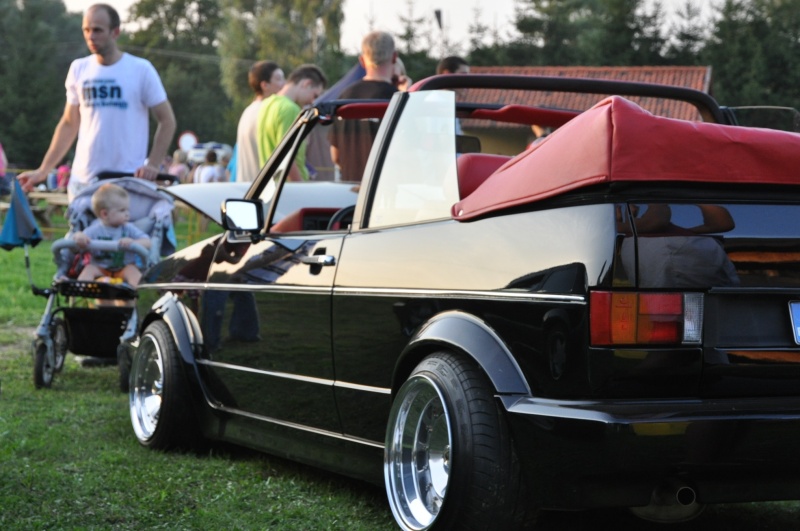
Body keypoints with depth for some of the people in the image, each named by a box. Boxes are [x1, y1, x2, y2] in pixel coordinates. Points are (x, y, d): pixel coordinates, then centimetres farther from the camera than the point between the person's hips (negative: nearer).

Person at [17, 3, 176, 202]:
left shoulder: (141, 70, -2)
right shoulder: (79, 69, 8)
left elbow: (167, 120, 2)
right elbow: (69, 124, 16)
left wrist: (152, 165, -11)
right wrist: (43, 170, 11)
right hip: (83, 179, 3)